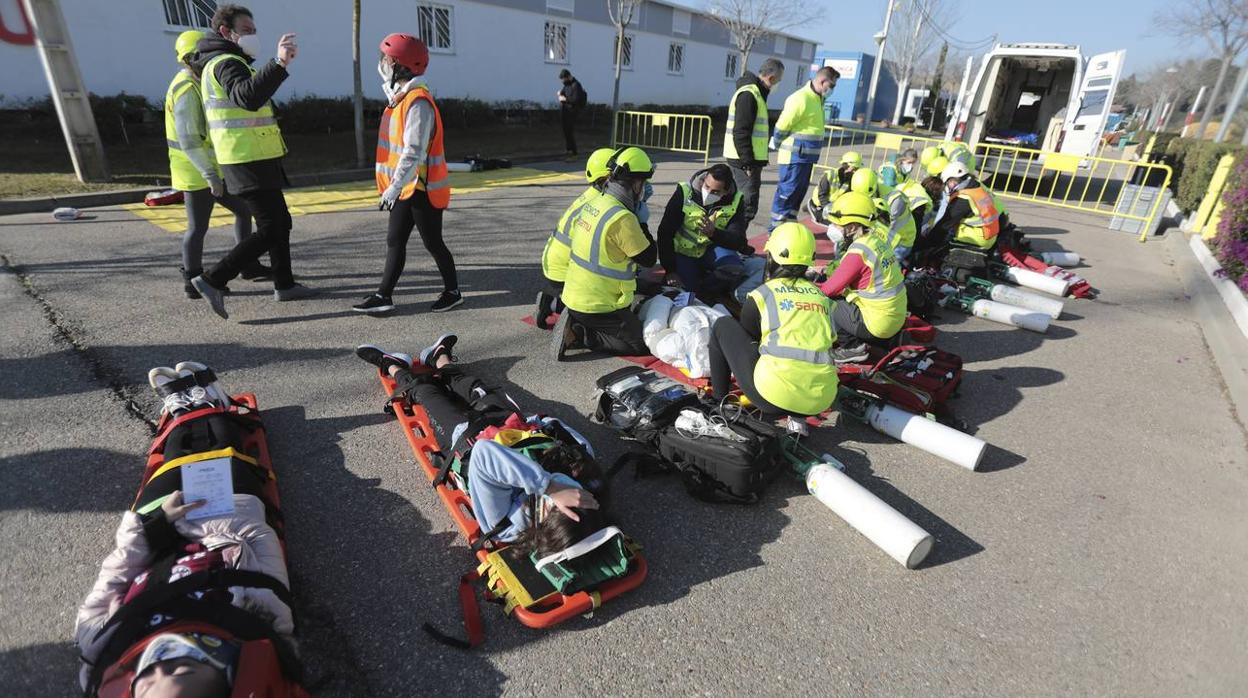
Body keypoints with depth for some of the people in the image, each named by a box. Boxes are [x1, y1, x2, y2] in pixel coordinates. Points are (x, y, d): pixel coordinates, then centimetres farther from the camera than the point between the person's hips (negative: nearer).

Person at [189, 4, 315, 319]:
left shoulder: (220, 63, 22)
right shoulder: (226, 62, -12)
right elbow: (247, 97, -35)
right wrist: (279, 64, -43)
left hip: (253, 159, 11)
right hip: (250, 161, -11)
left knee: (280, 221, 18)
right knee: (269, 230, -12)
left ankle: (284, 284, 26)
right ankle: (213, 280, -10)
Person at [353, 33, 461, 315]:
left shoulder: (418, 102, -19)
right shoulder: (400, 97, 13)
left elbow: (414, 152, -25)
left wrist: (394, 187, -26)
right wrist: (393, 185, 18)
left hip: (423, 188, -9)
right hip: (406, 187, 9)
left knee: (433, 243, 3)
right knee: (395, 241, 9)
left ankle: (453, 291, 19)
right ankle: (384, 296, 14)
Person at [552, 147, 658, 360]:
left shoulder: (594, 203, 4)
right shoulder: (622, 218, -23)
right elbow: (649, 258, -14)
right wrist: (640, 224, -2)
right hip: (597, 308, -9)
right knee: (643, 342, 3)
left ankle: (576, 326, 8)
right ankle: (580, 336, -5)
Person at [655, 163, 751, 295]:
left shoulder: (735, 201, -15)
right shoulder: (684, 193, -20)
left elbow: (738, 241, -19)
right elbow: (665, 232, -16)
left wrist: (714, 233, -39)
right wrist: (670, 269, -15)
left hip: (713, 248, 1)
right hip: (684, 251, -1)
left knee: (735, 269, -27)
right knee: (689, 291, -16)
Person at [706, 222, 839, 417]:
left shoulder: (760, 295, 5)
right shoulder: (821, 296, 17)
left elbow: (747, 339, 19)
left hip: (776, 395, -5)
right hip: (822, 400, 5)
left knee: (723, 325, 15)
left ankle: (719, 397, 19)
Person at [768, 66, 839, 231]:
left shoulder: (817, 98, 13)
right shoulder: (801, 99, -17)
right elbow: (782, 125, -16)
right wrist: (777, 145, -2)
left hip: (807, 155, 9)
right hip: (795, 155, -9)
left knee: (800, 190, 13)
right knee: (788, 189, -4)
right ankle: (777, 225, 4)